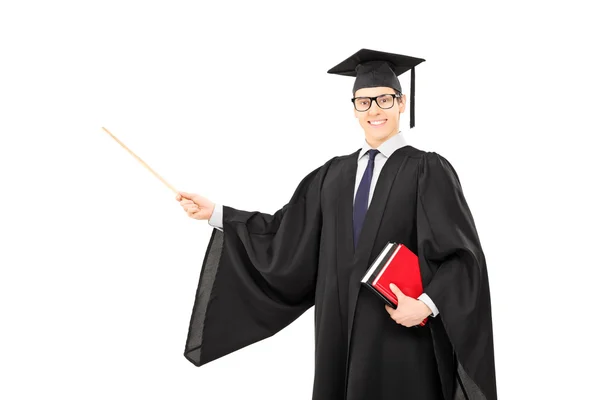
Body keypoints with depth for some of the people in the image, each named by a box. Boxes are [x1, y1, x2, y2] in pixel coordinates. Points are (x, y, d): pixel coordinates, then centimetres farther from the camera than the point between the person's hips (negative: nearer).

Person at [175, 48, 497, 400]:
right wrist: (214, 213, 3)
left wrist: (427, 304, -23)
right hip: (341, 333, 4)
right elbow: (285, 236, 7)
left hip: (403, 333, -4)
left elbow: (462, 255, -9)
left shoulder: (427, 170, -5)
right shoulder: (333, 174, 9)